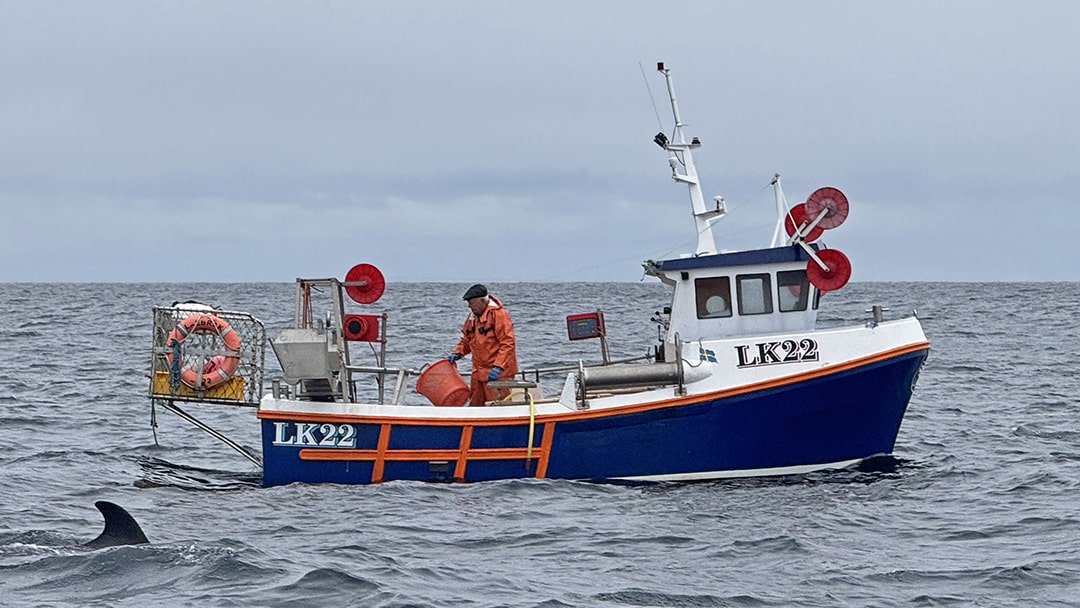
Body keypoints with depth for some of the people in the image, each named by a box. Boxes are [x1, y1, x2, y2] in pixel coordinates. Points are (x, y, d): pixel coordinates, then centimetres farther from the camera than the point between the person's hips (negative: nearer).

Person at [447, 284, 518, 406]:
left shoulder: (498, 314, -13)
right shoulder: (473, 316, 12)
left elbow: (507, 344, -18)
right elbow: (466, 339, 24)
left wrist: (497, 367, -25)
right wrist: (457, 353, 4)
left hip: (498, 373, -8)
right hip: (479, 372, 8)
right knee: (475, 406, 9)